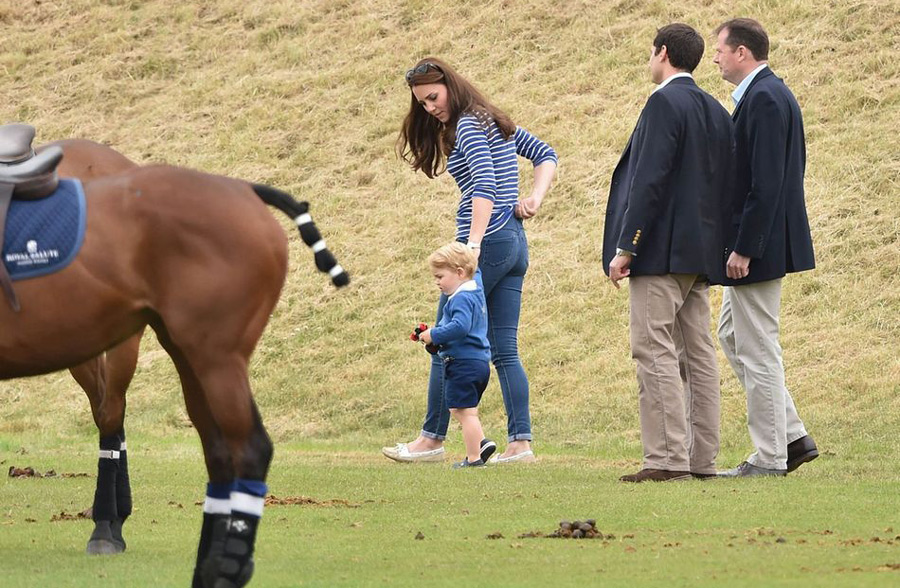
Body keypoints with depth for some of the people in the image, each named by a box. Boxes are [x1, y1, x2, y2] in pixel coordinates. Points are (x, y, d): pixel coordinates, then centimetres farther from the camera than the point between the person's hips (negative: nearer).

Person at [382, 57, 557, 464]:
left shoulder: (468, 126, -11)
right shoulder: (494, 121, 18)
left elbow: (484, 186, -24)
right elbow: (545, 155, 23)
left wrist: (474, 243, -31)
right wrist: (535, 198, 8)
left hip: (487, 242, -9)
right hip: (515, 242, 9)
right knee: (503, 349, 5)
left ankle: (432, 439, 5)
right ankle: (520, 442, -3)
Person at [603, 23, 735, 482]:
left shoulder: (664, 103, -11)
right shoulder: (715, 110, 15)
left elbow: (650, 180, -18)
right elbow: (723, 184, 16)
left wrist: (625, 247, -17)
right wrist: (714, 246, 20)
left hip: (662, 250, -9)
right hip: (699, 253, 9)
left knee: (654, 351, -9)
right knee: (697, 354, 9)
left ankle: (667, 458, -14)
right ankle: (701, 458, 10)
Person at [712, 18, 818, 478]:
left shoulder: (763, 99, -19)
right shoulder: (768, 93, 14)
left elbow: (766, 184, -24)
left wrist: (743, 249, -22)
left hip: (758, 247, -11)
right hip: (753, 244, 11)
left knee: (758, 349, -3)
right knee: (733, 336, 18)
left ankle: (770, 458, 3)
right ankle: (792, 437, 18)